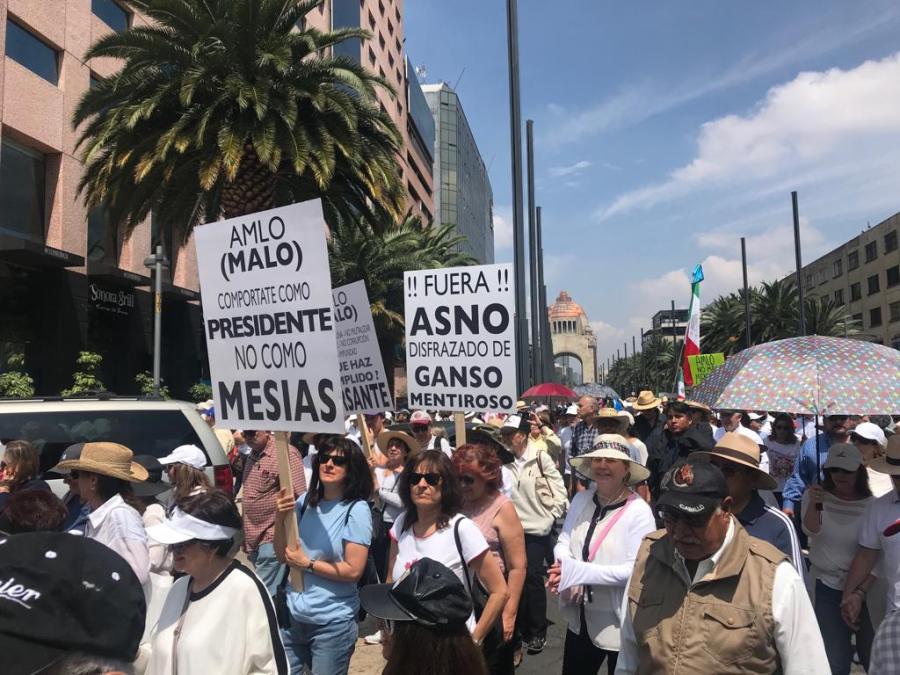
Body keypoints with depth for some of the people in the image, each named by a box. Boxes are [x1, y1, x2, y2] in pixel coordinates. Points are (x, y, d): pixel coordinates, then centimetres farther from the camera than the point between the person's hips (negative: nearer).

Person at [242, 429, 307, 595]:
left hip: (272, 539, -8)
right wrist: (245, 535, 19)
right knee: (276, 593, 17)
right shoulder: (251, 455, 11)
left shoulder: (286, 453, -15)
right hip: (254, 539, 8)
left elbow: (300, 499, -16)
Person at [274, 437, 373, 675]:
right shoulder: (304, 503, 0)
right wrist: (281, 518, -10)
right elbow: (282, 555, 5)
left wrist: (307, 564, -13)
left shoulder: (356, 510, -15)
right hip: (293, 614, 5)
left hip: (332, 622, -5)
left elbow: (353, 571, -17)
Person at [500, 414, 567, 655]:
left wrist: (551, 517, -6)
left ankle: (538, 632, 16)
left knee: (533, 578, 0)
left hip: (537, 528, -3)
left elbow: (559, 490, -3)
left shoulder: (541, 459, -8)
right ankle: (523, 629, 27)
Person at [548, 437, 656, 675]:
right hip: (580, 618, 5)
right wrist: (564, 567, -23)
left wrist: (580, 571, -26)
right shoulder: (581, 499, -3)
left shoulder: (639, 511, -18)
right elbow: (563, 541, 1)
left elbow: (637, 570, -22)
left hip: (619, 622, -5)